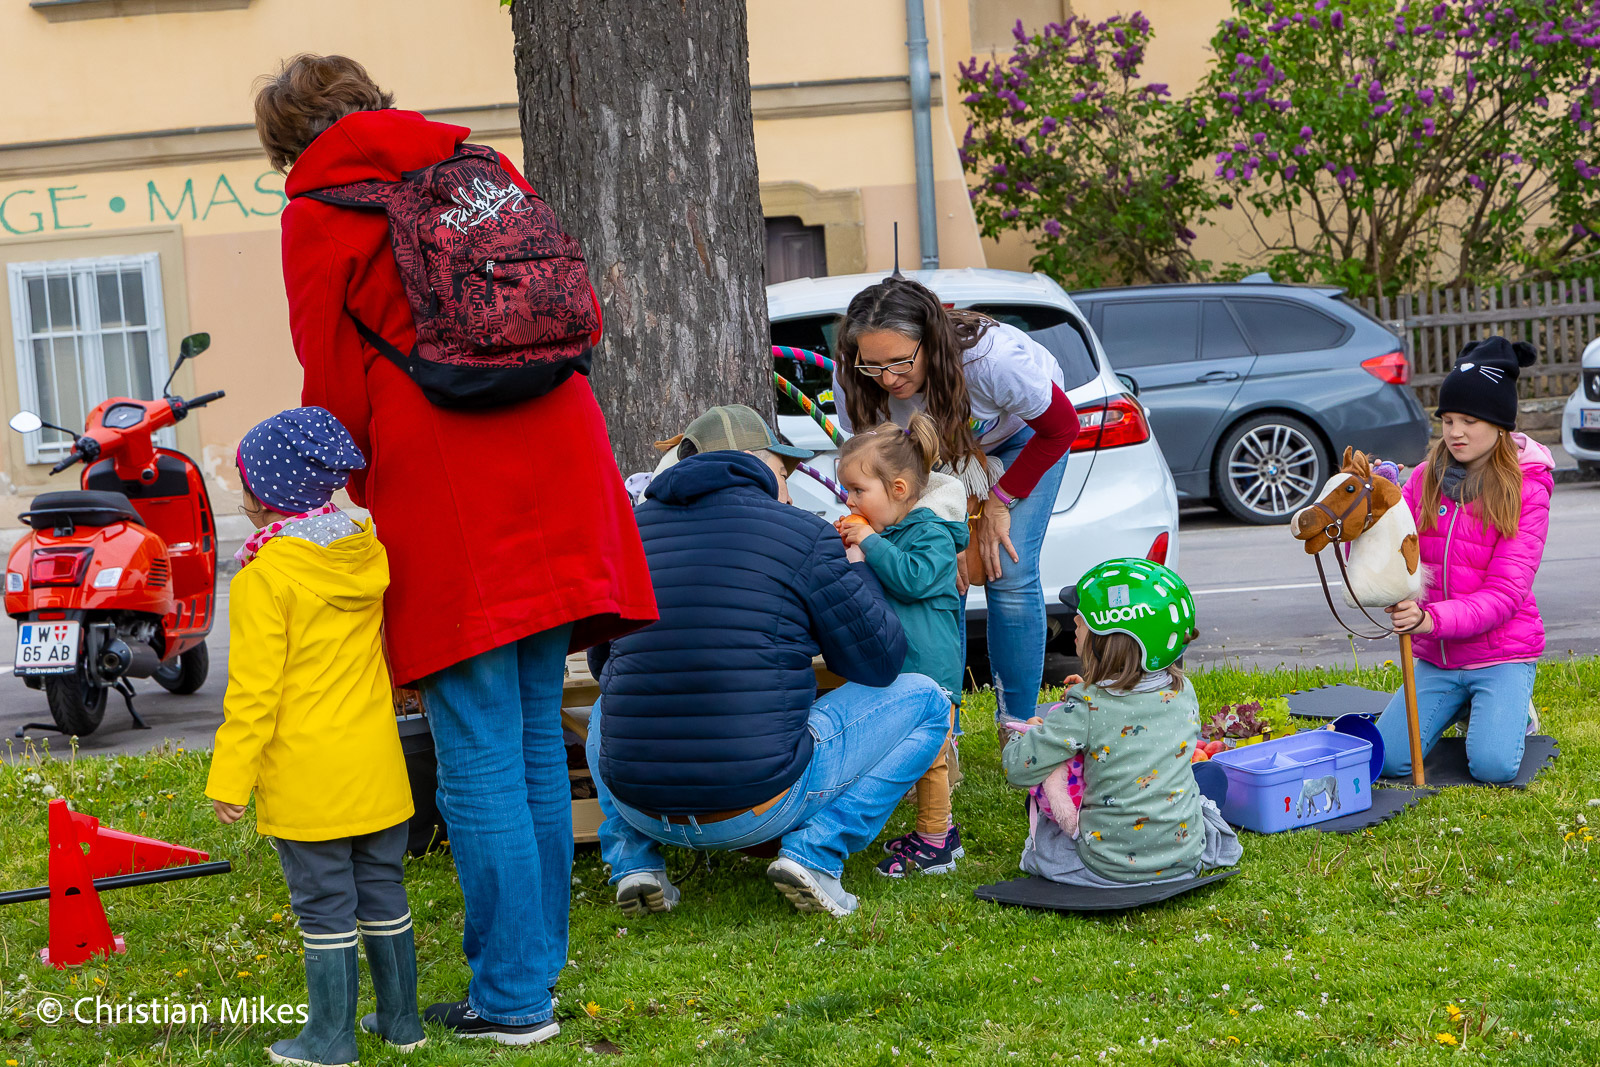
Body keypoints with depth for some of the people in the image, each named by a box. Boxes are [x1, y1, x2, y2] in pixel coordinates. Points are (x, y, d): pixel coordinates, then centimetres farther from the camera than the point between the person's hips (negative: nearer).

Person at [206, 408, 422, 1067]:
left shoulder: (264, 575, -15)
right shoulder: (367, 555, 4)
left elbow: (254, 690, -15)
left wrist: (230, 777, -10)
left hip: (305, 777, -6)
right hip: (377, 766, 6)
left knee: (325, 907, 2)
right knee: (383, 893, 15)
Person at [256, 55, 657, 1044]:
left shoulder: (320, 217, 0)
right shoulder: (480, 170, 15)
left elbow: (334, 389, 2)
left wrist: (362, 488, 18)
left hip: (446, 510, -6)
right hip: (552, 488, 6)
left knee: (480, 760, -2)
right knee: (536, 743, 14)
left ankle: (512, 998, 2)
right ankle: (534, 963, 22)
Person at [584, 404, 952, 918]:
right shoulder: (803, 534, -4)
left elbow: (602, 662, 23)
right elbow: (880, 662, 4)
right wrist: (856, 564, 20)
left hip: (639, 807, 4)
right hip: (758, 808, -4)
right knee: (924, 699, 14)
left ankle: (632, 857, 15)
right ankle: (815, 850, -2)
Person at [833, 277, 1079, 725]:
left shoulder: (992, 357, -42)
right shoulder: (852, 380, -33)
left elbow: (1061, 427, -22)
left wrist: (1000, 501, -17)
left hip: (1023, 433, -3)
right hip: (938, 448, 3)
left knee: (1009, 576, -14)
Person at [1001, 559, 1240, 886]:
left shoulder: (1085, 709, -21)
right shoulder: (1183, 692, -7)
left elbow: (1019, 769, -17)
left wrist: (1030, 732, 6)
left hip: (1110, 866, -3)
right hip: (1185, 854, 4)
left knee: (1042, 831, 24)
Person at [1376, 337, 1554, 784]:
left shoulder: (1526, 489, -9)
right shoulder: (1425, 478, 4)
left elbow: (1506, 592, -16)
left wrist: (1433, 619, -32)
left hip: (1501, 653, -4)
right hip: (1436, 658, 4)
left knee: (1493, 766, -23)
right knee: (1388, 760, -9)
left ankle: (1513, 709, 12)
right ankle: (1462, 705, 19)